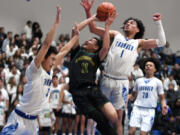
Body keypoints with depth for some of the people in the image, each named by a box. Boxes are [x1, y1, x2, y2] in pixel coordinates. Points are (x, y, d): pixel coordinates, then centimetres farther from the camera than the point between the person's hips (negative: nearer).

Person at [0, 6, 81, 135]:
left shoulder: (49, 71, 8)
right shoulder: (34, 70, -13)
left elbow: (64, 51, 18)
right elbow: (46, 44, -23)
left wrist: (76, 36, 25)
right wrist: (56, 23, -25)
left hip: (33, 120, 9)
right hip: (20, 118, -9)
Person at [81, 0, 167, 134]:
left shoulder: (139, 43, 12)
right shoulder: (116, 35, 13)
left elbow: (161, 42, 1)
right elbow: (93, 29, 9)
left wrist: (158, 22, -4)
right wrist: (88, 11, -4)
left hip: (122, 82, -1)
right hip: (107, 78, 1)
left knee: (118, 117, 2)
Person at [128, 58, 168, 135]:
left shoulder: (157, 82, 8)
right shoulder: (138, 81, 15)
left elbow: (162, 98, 9)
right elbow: (133, 95, 25)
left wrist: (163, 105, -12)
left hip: (149, 111, -2)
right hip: (137, 108, 2)